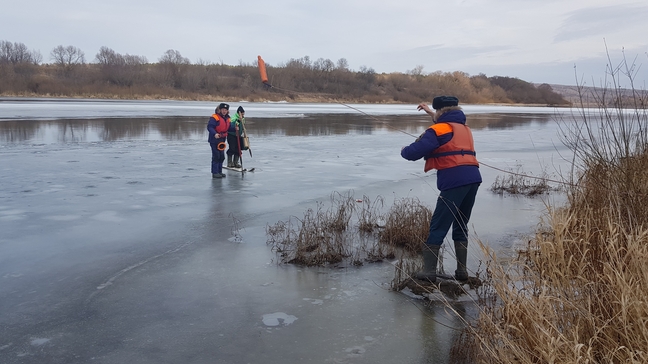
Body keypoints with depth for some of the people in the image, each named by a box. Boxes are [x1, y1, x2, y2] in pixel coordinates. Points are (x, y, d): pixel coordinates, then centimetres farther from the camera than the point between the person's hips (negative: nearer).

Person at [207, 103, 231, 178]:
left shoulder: (227, 118, 11)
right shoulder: (214, 117, -14)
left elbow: (228, 128, 19)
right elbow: (209, 127, -21)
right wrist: (214, 134, -35)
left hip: (222, 140, 8)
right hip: (214, 140, -8)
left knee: (222, 156, 14)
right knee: (216, 156, -6)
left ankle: (219, 171, 25)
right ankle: (214, 173, 1)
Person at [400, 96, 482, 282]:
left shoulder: (438, 130, -2)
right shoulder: (464, 127, 23)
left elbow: (414, 152, -9)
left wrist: (404, 150, 13)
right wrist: (431, 113, 52)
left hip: (455, 182, -8)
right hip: (473, 179, 8)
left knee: (438, 226, -2)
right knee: (461, 226, 17)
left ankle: (429, 271, -1)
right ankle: (462, 270, 17)